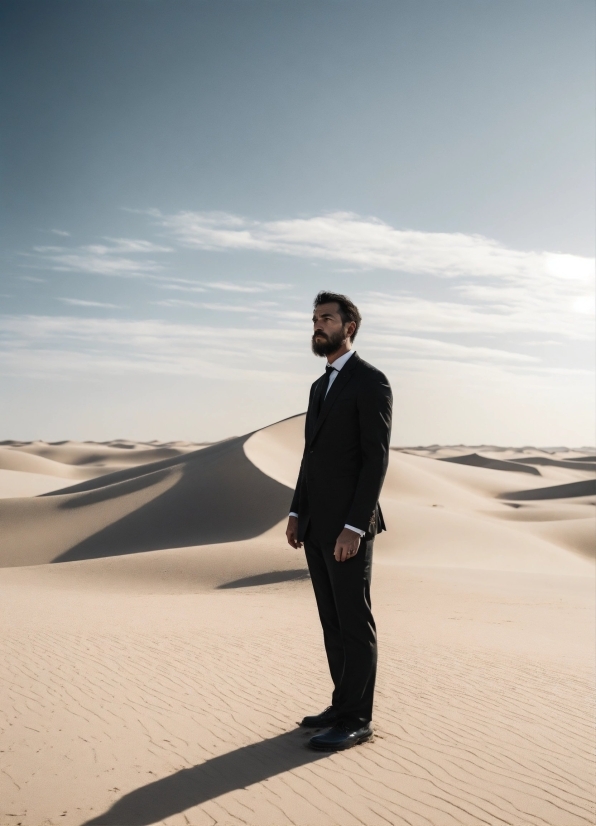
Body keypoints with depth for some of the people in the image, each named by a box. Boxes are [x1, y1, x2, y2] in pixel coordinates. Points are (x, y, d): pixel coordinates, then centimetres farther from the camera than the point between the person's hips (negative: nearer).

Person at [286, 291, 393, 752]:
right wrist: (297, 514, 12)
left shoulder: (371, 382, -10)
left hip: (348, 526, -9)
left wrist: (354, 527, -22)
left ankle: (356, 720, 7)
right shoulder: (321, 386, 18)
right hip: (317, 524, 9)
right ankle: (345, 705, 23)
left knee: (355, 622, -1)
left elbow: (377, 459, -17)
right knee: (333, 621, 13)